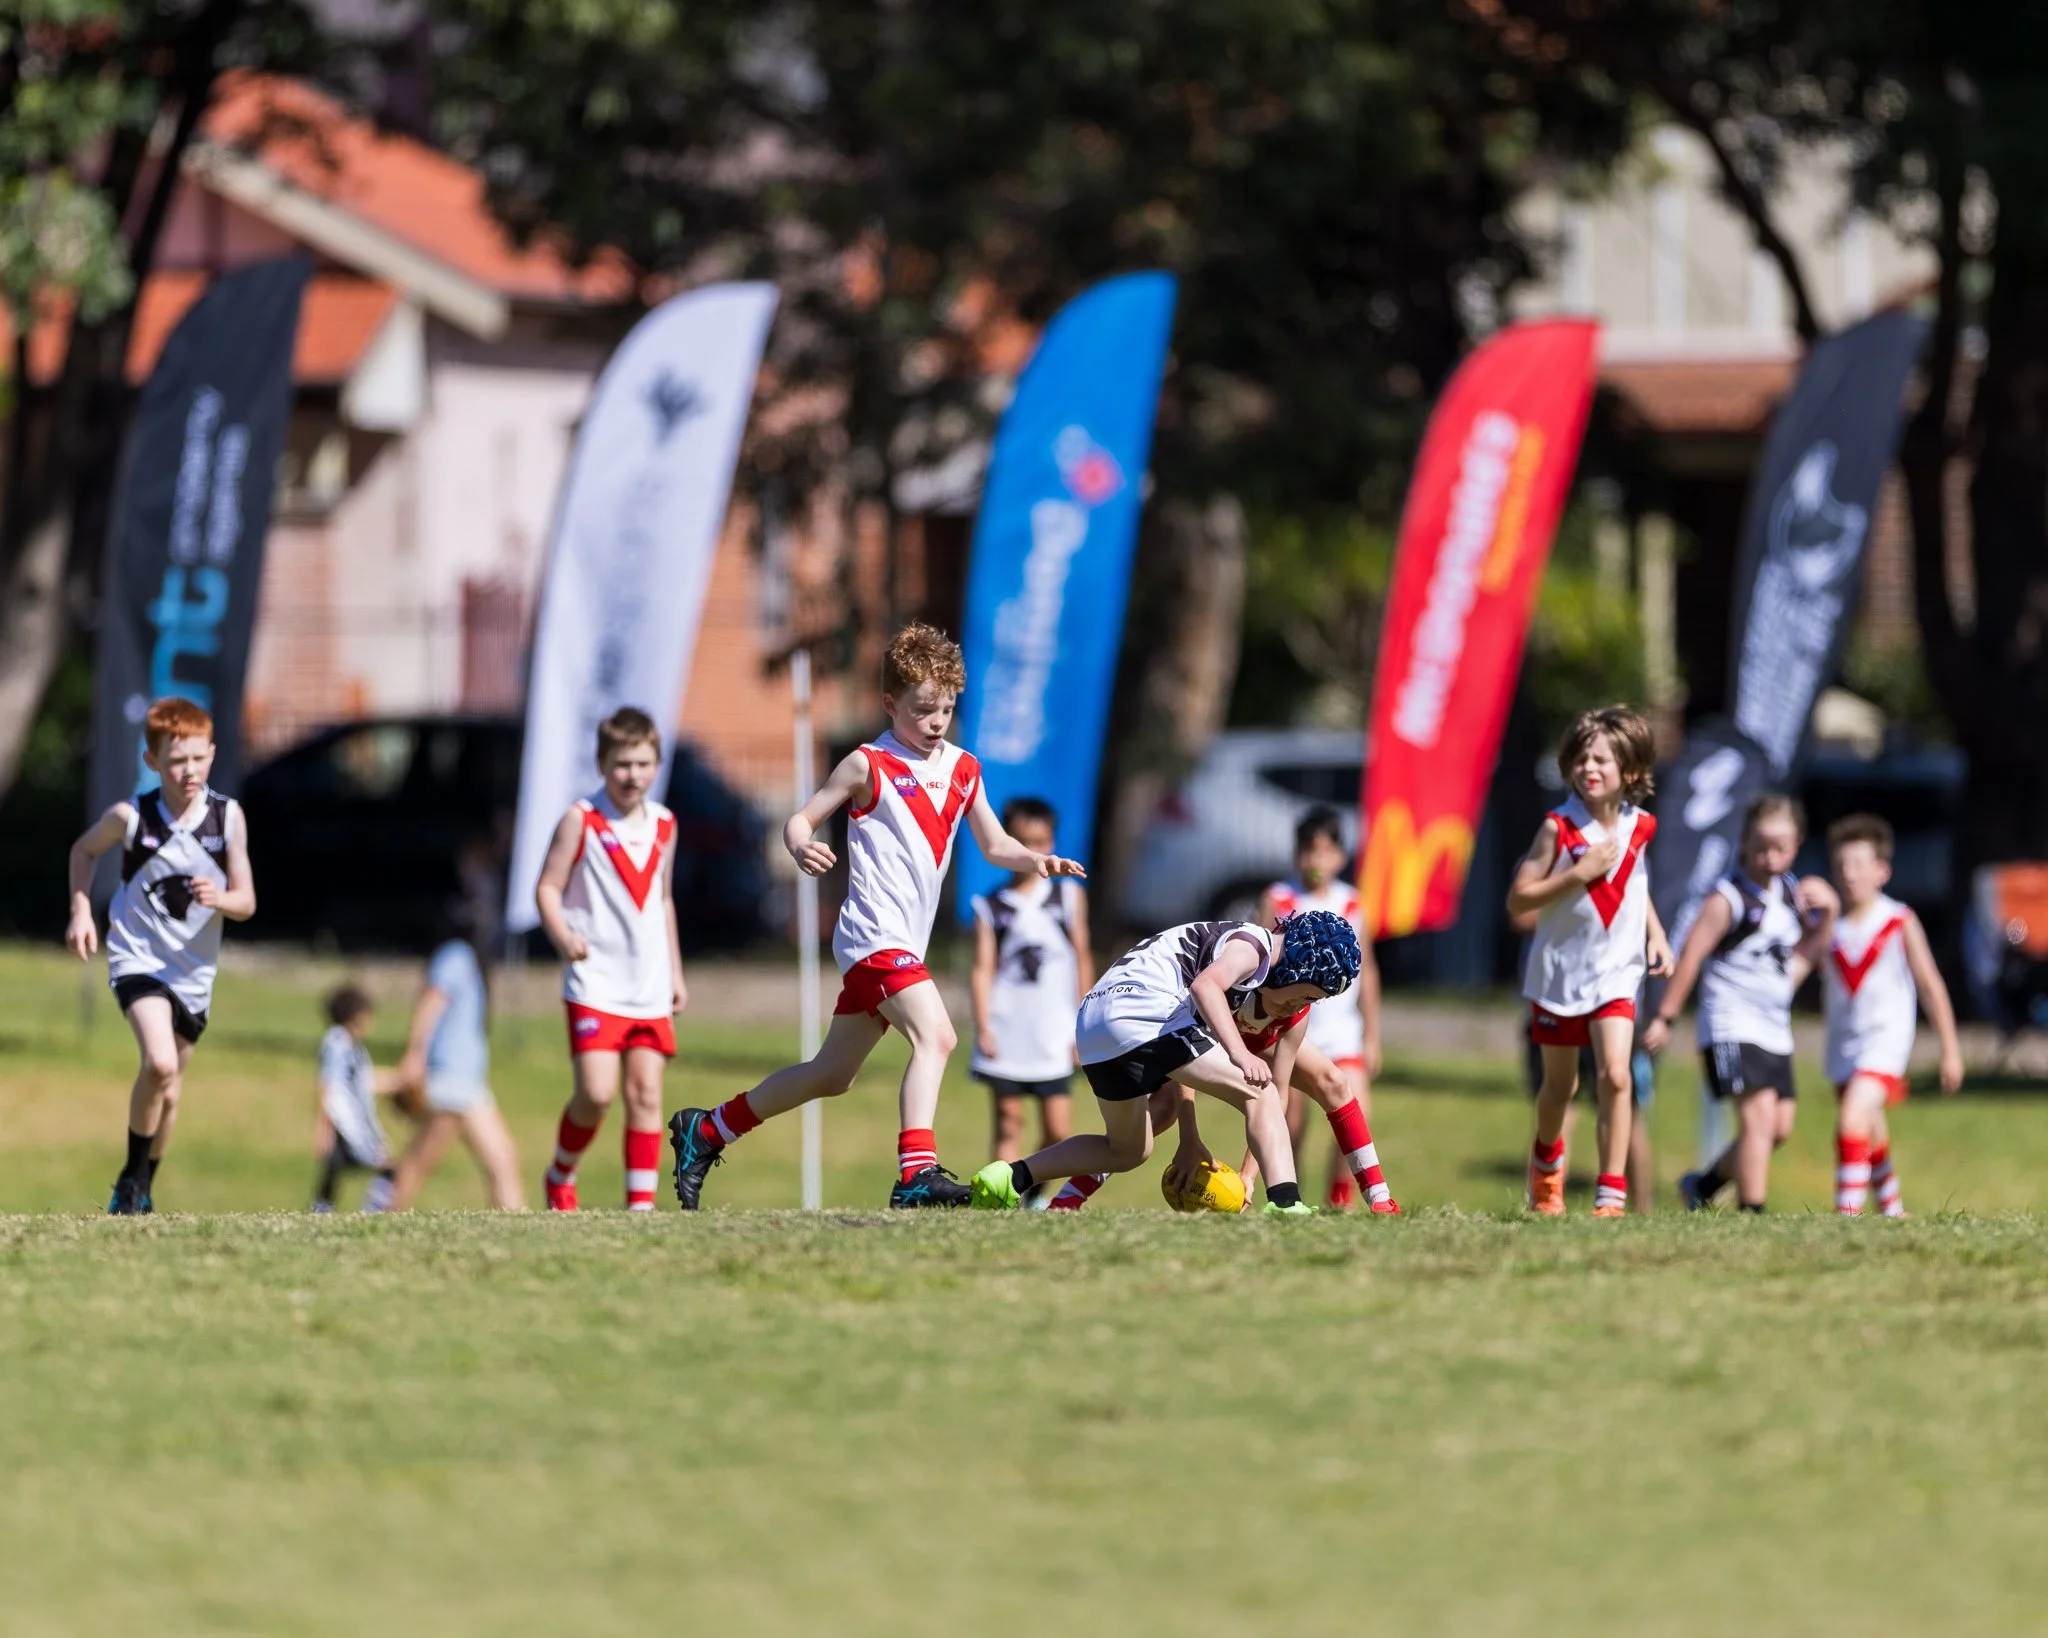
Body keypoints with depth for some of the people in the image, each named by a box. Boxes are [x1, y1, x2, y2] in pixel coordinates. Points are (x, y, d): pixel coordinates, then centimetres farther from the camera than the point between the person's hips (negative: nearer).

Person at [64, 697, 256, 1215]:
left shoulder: (228, 817, -9)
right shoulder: (130, 817, -14)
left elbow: (246, 903, -6)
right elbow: (84, 850, 8)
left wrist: (220, 898, -28)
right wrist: (81, 910, -2)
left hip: (194, 968, 4)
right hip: (138, 955, -4)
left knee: (168, 1091, 16)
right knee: (159, 1064, -26)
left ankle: (143, 1191, 36)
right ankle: (133, 1177, -8)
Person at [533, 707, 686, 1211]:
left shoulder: (663, 825, 11)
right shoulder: (581, 820, -5)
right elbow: (548, 887, -5)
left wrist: (675, 971, 23)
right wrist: (562, 936, -24)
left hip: (649, 988, 5)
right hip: (595, 983, -5)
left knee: (646, 1094, 0)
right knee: (597, 1092, -14)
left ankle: (642, 1202, 4)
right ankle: (560, 1178, 11)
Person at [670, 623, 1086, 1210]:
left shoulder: (962, 769, 12)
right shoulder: (869, 766, -6)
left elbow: (994, 844, 15)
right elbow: (801, 818, -3)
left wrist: (1036, 860, -5)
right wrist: (801, 847, -26)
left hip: (903, 946, 8)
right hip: (874, 935, -8)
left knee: (832, 1074, 15)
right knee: (934, 1035, -28)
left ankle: (705, 1131, 29)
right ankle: (917, 1172, -37)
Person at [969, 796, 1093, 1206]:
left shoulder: (1069, 896, 8)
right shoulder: (990, 906, 4)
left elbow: (1082, 961, 9)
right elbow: (983, 968, 0)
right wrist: (983, 1027, -10)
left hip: (1053, 1037, 1)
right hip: (1005, 1036, -1)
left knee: (1057, 1130, -1)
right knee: (1009, 1126, 1)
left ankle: (1036, 1191, 23)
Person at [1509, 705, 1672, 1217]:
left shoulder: (1637, 828, -1)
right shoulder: (1558, 827, -13)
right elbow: (1518, 901, -16)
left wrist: (1655, 934, 6)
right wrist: (1579, 873, -24)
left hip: (1616, 971, 1)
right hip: (1561, 970, -1)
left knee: (1615, 1076, -17)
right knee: (1560, 1087, 15)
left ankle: (1612, 1193, -15)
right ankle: (1547, 1161, 45)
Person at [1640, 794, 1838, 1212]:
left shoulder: (1791, 892, 10)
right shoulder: (1729, 897, -13)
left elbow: (1808, 950, 21)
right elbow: (1691, 954, -12)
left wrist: (1827, 912, 3)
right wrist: (1665, 1017, -13)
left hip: (1774, 1029, 8)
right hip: (1733, 1025, -8)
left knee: (1780, 1127, 8)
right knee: (1760, 1114, -19)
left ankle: (1704, 1185, 27)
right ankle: (1751, 1210, -19)